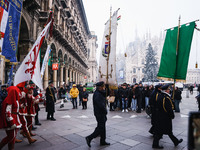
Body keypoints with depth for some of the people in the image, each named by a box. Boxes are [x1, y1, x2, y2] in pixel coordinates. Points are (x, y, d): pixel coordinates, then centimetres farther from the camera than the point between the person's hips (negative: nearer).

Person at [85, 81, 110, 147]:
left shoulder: (101, 93, 11)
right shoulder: (97, 94, -22)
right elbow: (101, 105, -25)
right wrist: (105, 111, -13)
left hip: (102, 113, 10)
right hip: (99, 113, -10)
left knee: (102, 127, 16)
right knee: (101, 127, -4)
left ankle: (103, 141, 28)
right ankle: (89, 138, 5)